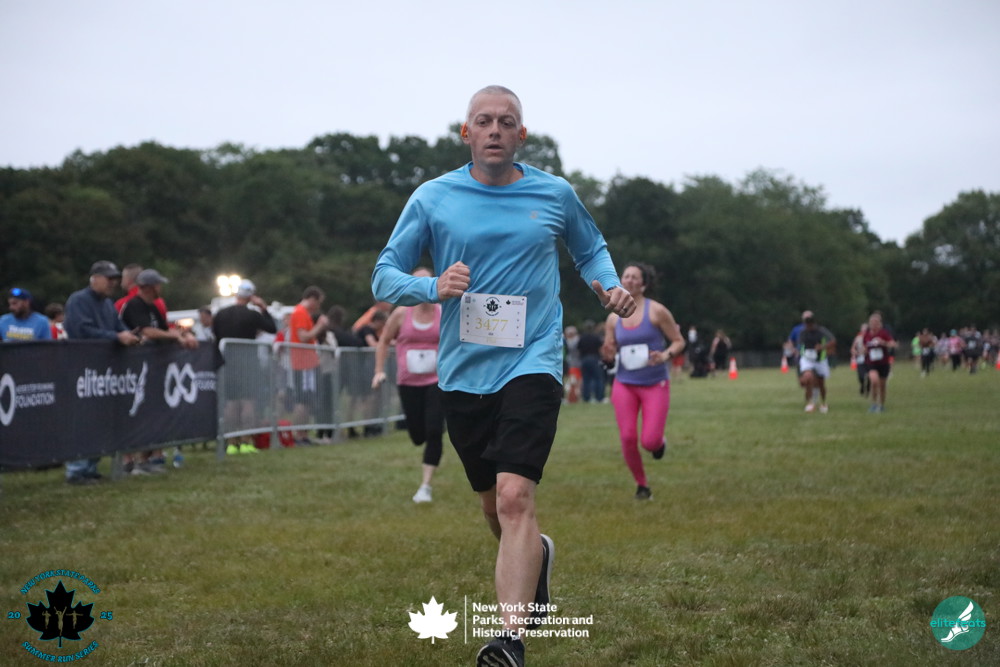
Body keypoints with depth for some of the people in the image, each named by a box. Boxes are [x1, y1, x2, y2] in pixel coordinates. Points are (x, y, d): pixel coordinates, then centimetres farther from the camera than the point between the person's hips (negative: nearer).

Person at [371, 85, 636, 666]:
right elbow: (385, 275, 3)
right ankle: (538, 554, 49)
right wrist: (433, 287, -17)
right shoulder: (432, 198, 2)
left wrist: (611, 286, 3)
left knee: (515, 498, -20)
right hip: (464, 372, 3)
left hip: (533, 363, -2)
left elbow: (590, 246, 24)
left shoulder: (556, 194, 4)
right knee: (494, 504, 15)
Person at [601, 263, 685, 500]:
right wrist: (608, 353, -12)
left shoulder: (656, 311, -6)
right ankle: (641, 485, 14)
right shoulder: (613, 318, 5)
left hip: (655, 384, -3)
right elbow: (609, 353, 13)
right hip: (624, 384, 3)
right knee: (628, 438, -8)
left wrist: (665, 355, -21)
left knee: (649, 441, -11)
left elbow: (679, 341, -1)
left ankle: (660, 442, 28)